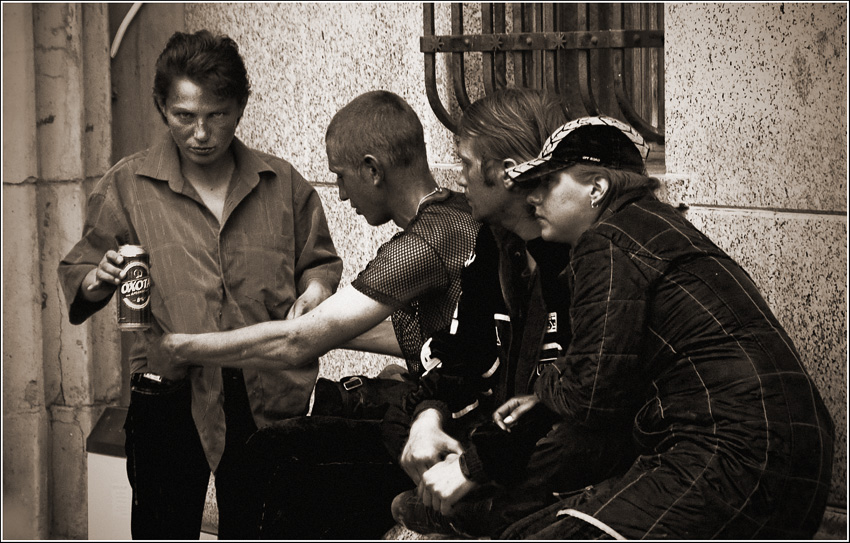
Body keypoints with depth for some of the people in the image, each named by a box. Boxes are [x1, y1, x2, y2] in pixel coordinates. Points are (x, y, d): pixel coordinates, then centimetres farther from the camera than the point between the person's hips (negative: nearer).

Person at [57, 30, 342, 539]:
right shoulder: (127, 186, 3)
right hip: (169, 397, -1)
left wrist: (315, 287, -4)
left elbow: (319, 261, 19)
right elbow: (77, 277, 8)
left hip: (267, 396, 2)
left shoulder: (283, 184, 7)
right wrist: (98, 280, -15)